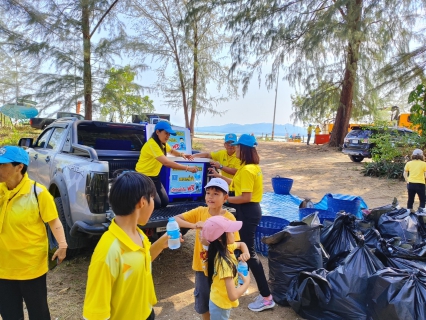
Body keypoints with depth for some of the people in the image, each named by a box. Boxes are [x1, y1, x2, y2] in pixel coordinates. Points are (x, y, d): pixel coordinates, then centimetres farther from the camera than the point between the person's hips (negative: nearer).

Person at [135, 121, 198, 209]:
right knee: (156, 204, -14)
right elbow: (166, 162, -36)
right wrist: (187, 168, -38)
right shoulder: (152, 144, -26)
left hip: (154, 177, 9)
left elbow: (171, 151, 23)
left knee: (165, 202, 3)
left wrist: (181, 154, -1)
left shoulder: (162, 143, 3)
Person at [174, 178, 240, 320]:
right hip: (202, 265, 2)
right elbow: (175, 219, -14)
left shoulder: (229, 218, -14)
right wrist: (194, 225, -28)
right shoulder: (200, 212, -8)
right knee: (203, 303, 20)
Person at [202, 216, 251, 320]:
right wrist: (246, 282, -17)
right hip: (220, 307, -7)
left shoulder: (226, 247, -9)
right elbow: (233, 295, -34)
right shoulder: (224, 262, -34)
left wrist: (245, 253, -9)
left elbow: (241, 244, 12)